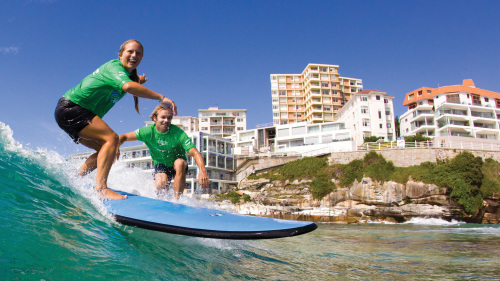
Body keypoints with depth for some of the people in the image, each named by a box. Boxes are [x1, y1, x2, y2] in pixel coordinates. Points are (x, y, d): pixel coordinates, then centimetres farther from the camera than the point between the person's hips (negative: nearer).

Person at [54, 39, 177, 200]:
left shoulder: (128, 74, 12)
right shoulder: (114, 66, -16)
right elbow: (128, 86, -37)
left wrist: (137, 82, 14)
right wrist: (160, 98, -37)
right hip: (70, 107, -10)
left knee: (109, 151, 7)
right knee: (112, 138, -24)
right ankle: (101, 188, -31)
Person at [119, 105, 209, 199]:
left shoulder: (178, 133, -24)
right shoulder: (148, 131, -18)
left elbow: (195, 153, -32)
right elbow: (124, 137, -8)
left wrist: (202, 171, -49)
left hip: (177, 165, -1)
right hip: (160, 164, 1)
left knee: (180, 163, -36)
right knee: (160, 184, -29)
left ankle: (177, 199, -28)